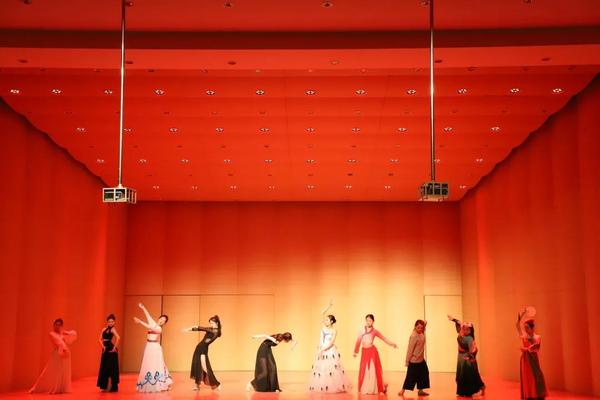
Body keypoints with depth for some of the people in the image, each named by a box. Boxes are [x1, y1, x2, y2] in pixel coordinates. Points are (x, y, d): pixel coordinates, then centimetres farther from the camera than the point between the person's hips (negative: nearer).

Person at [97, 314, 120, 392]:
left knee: (111, 368, -3)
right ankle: (105, 386, 18)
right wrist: (103, 346, -6)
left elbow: (118, 338, -23)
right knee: (104, 368, 9)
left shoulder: (113, 329, -7)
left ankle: (113, 387, 4)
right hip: (105, 350, 7)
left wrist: (115, 347, -20)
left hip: (111, 350, -7)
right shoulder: (104, 329, 13)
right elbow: (100, 339, 9)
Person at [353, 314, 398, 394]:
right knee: (364, 371, 4)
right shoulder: (361, 331, 5)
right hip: (364, 352, 2)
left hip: (372, 351, -2)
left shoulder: (374, 331, 1)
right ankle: (364, 388, 14)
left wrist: (392, 344, -3)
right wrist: (356, 351, 18)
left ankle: (373, 389, 12)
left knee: (373, 370, 0)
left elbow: (383, 338, 4)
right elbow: (358, 341, 12)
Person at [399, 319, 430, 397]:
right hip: (414, 361, -9)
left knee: (424, 374, 12)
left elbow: (425, 323, 18)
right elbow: (410, 349, -21)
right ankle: (402, 390, 6)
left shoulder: (421, 333, 0)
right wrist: (407, 361, -18)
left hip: (421, 359, 9)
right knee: (411, 376, -3)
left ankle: (420, 391, 20)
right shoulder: (414, 336, -24)